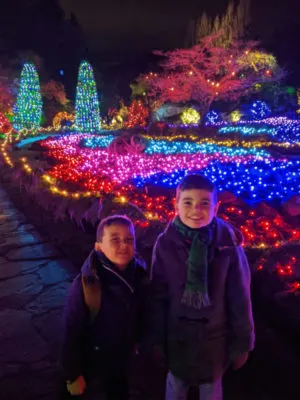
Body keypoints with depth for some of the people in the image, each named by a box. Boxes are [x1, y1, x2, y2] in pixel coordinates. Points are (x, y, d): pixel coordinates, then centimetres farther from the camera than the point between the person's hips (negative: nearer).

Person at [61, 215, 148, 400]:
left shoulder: (140, 274, -16)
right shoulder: (85, 284, -31)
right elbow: (72, 332, -22)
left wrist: (139, 340, 12)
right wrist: (74, 374, -14)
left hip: (123, 358, 5)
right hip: (93, 363, -4)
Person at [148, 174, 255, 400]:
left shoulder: (229, 245, -19)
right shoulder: (166, 243, -16)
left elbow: (240, 299, -10)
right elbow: (158, 296, -7)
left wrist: (242, 342, -3)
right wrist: (157, 339, -2)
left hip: (215, 336, 0)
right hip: (177, 335, 1)